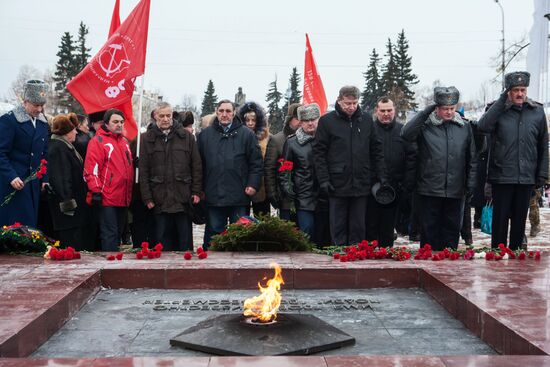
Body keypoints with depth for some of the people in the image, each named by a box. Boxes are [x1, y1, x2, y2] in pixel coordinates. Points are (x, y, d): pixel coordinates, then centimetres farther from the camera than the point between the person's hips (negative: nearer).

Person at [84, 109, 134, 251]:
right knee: (110, 234, -5)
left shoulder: (124, 141, 17)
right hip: (107, 198, -8)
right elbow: (91, 169, -13)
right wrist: (96, 191, -16)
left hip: (123, 199, 8)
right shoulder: (98, 141, -7)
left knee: (119, 233, 14)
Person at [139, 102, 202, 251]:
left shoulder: (186, 136, 7)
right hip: (160, 199, 0)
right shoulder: (147, 138, 6)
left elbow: (196, 166, 5)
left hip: (183, 197, 0)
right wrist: (147, 197, -4)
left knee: (185, 240, 6)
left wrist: (196, 191, -1)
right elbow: (143, 170, 2)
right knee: (163, 240, 7)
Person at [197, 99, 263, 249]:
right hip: (213, 196, 1)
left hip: (239, 197, -1)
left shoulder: (247, 134, 3)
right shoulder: (205, 135, 9)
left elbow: (256, 163, 1)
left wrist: (253, 185, -7)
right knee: (213, 233, 9)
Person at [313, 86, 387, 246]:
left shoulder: (367, 120, 9)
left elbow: (376, 150, 12)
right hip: (337, 185, -3)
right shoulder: (327, 121, -1)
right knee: (338, 228, 5)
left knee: (358, 228, 10)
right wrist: (323, 180, -9)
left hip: (361, 184, 3)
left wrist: (382, 176, 5)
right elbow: (319, 153, -3)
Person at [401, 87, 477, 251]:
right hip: (430, 189, -3)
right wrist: (425, 112, -18)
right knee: (429, 229, 6)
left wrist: (470, 184, 6)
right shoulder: (426, 125, -1)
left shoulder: (465, 127, 8)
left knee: (452, 229, 11)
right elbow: (406, 134, -21)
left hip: (455, 191, 3)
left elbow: (471, 159, 11)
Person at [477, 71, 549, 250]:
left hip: (526, 177, 3)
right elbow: (484, 125, -23)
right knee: (500, 219, 5)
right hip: (501, 176, -2)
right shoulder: (499, 110, -1)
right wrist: (502, 100, -18)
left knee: (519, 220, 12)